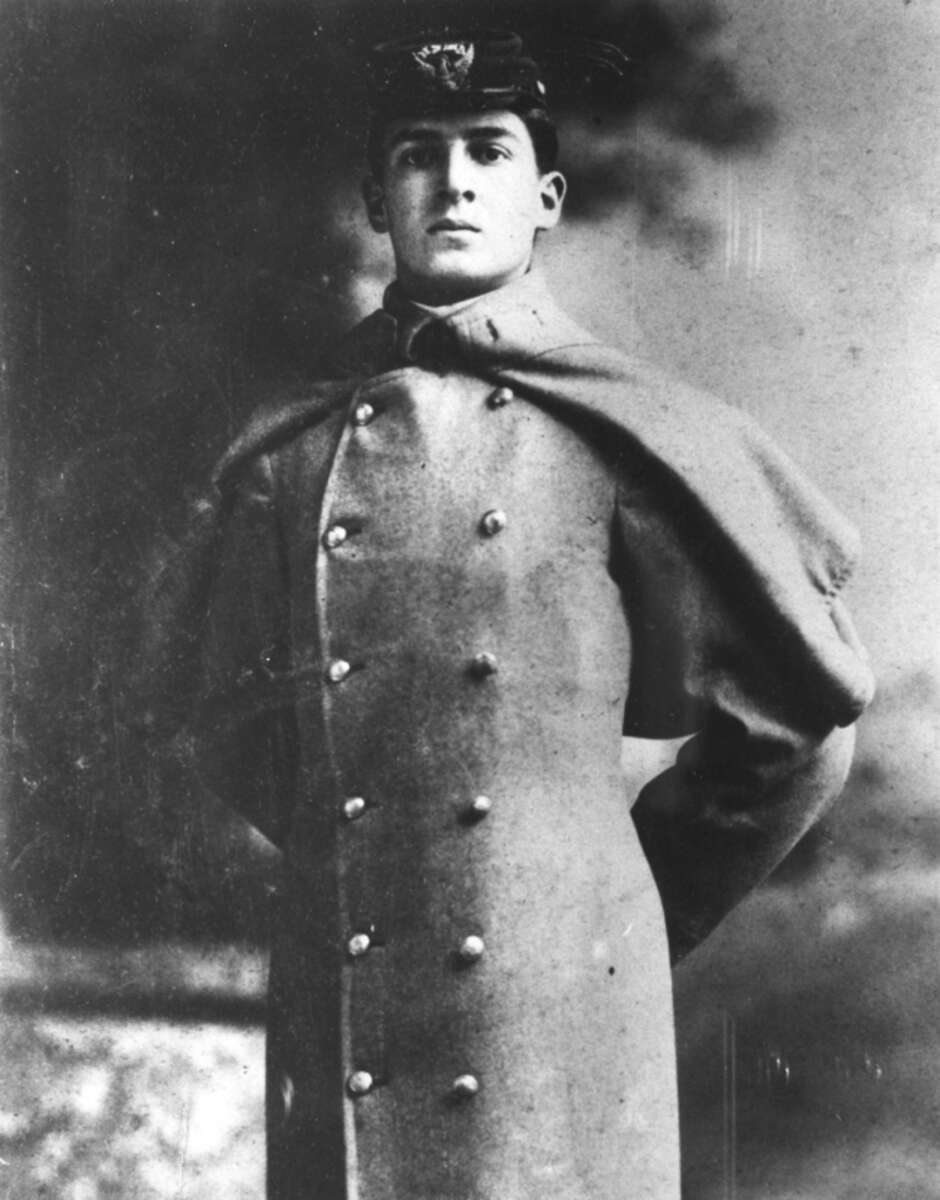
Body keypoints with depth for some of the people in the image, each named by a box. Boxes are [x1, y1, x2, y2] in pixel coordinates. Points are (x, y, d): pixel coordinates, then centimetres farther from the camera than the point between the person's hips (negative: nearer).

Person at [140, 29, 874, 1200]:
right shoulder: (287, 448, 6)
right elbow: (207, 691, 22)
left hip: (555, 1010, -2)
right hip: (333, 1006, 2)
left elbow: (798, 716, 7)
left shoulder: (617, 433, -1)